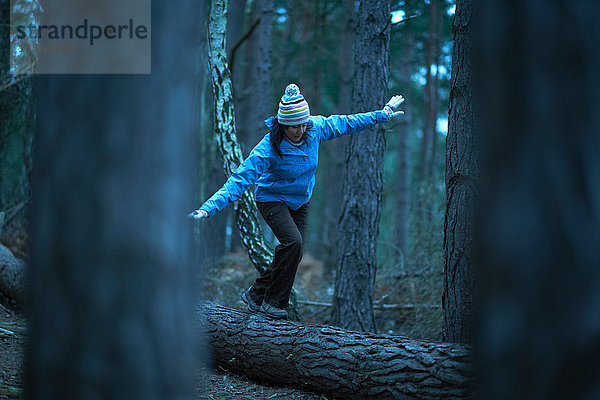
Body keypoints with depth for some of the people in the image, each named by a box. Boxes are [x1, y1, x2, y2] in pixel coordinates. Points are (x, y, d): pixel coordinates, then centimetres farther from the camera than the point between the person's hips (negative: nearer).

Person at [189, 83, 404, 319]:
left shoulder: (315, 129, -16)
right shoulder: (268, 148, -30)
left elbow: (346, 123, 2)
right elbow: (240, 179, -32)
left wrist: (383, 114, 10)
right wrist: (209, 208, -42)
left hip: (300, 202, 6)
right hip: (272, 199, -6)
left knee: (294, 254, 1)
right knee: (293, 242, -26)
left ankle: (255, 295, 20)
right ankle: (274, 302, -12)